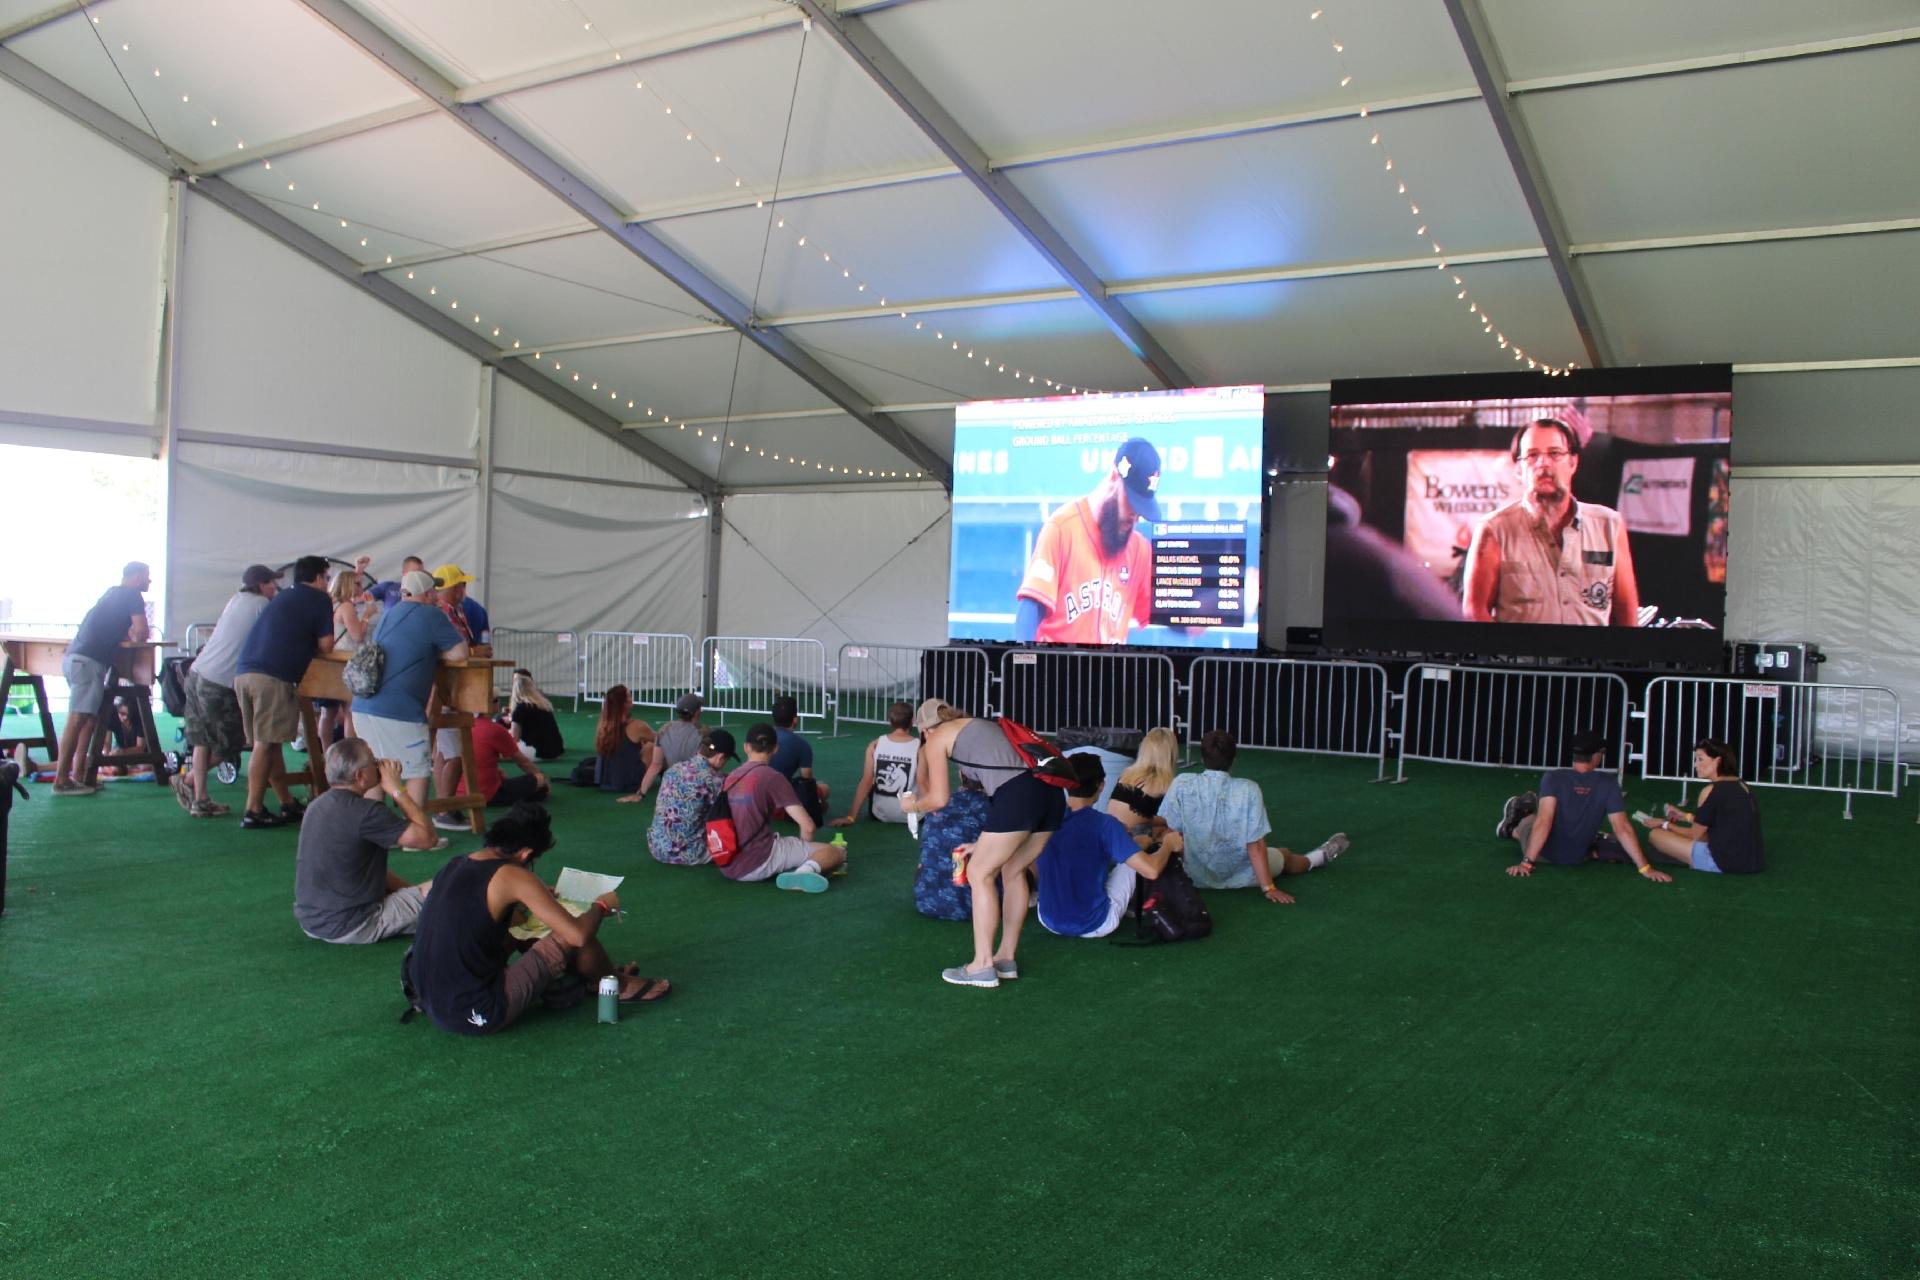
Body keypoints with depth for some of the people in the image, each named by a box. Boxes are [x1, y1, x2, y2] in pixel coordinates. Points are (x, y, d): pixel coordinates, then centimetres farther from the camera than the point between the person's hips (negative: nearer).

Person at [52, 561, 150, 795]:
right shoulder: (133, 596, -3)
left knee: (90, 718, 10)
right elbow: (141, 634, -7)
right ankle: (61, 781, -12)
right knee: (78, 719, -10)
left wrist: (128, 635, 14)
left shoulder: (114, 593, 23)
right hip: (89, 661, -10)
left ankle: (78, 777, 10)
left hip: (78, 656, 10)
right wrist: (133, 637, 12)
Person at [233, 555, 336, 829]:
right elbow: (326, 646, 4)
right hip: (273, 678, -7)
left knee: (267, 743, 12)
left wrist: (304, 642, 32)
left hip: (244, 673, 8)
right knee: (265, 744, -5)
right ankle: (253, 811, -6)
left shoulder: (281, 597, 27)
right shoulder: (319, 599, 6)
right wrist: (310, 643, 23)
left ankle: (288, 805, 22)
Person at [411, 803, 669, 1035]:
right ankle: (620, 986, 26)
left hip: (431, 1004, 8)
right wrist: (601, 906, 3)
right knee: (569, 936, -1)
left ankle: (601, 973, 37)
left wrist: (534, 897, 34)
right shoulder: (511, 876, -16)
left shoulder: (454, 866, 7)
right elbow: (578, 934, -17)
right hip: (476, 1017, -8)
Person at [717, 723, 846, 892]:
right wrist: (804, 853, 11)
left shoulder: (730, 777, 13)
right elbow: (808, 826, -9)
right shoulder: (773, 777, -6)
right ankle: (808, 869, -30)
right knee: (837, 851, -1)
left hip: (728, 866, 7)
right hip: (759, 861, -7)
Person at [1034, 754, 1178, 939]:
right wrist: (1168, 844, 2)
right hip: (1094, 926, -4)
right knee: (1134, 856, 15)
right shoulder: (1105, 824, -17)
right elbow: (1151, 870, -20)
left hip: (1049, 922, 4)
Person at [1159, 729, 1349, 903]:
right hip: (1240, 876, -1)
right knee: (1284, 855, 31)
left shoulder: (1182, 785, -18)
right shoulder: (1248, 790, -21)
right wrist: (1268, 888, -10)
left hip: (1195, 876, 1)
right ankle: (1319, 857, 60)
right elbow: (1255, 846, -18)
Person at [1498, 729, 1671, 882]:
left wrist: (1526, 862, -28)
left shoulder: (1552, 777, -23)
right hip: (1576, 859, 3)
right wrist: (1645, 868, -13)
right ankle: (1513, 831, 46)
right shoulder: (1608, 783, -17)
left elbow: (1544, 822, -28)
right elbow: (1622, 828, -18)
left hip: (1543, 854, -3)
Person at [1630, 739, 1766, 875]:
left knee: (1655, 834, -1)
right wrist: (1685, 816, 28)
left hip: (1725, 863, -9)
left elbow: (1695, 835, -1)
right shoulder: (1742, 786, 12)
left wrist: (1665, 825, 13)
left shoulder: (1712, 790, -11)